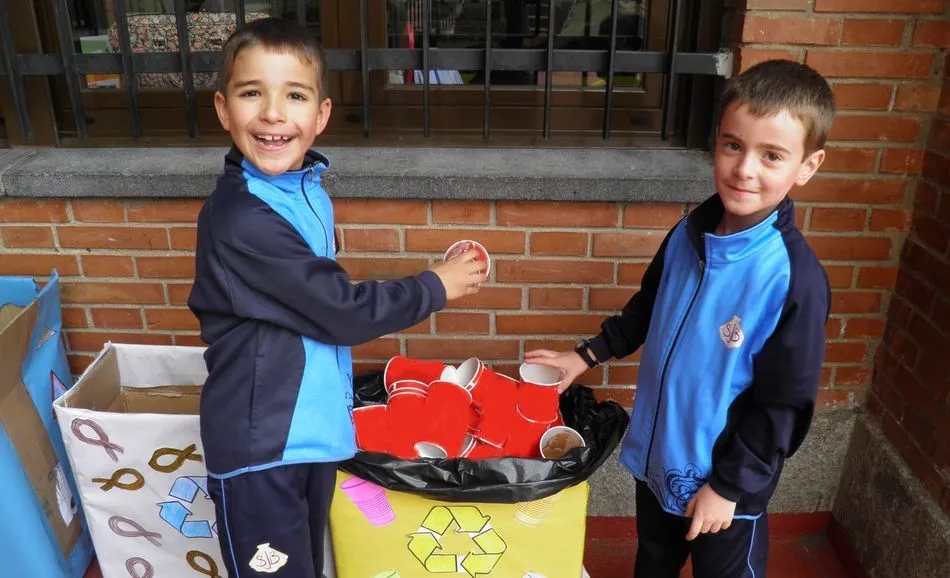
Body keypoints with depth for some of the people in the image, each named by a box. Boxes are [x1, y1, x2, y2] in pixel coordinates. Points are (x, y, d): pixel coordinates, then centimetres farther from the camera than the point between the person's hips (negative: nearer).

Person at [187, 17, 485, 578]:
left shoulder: (307, 188, 0)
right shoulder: (240, 218, -26)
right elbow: (338, 309, -22)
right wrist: (434, 287, -12)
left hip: (313, 425, 7)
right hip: (259, 444, -7)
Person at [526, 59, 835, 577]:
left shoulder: (795, 279, -26)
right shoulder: (688, 234, -9)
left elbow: (784, 406, -20)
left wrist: (729, 485, -14)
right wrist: (586, 356, 9)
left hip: (725, 480, -5)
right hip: (655, 454, 6)